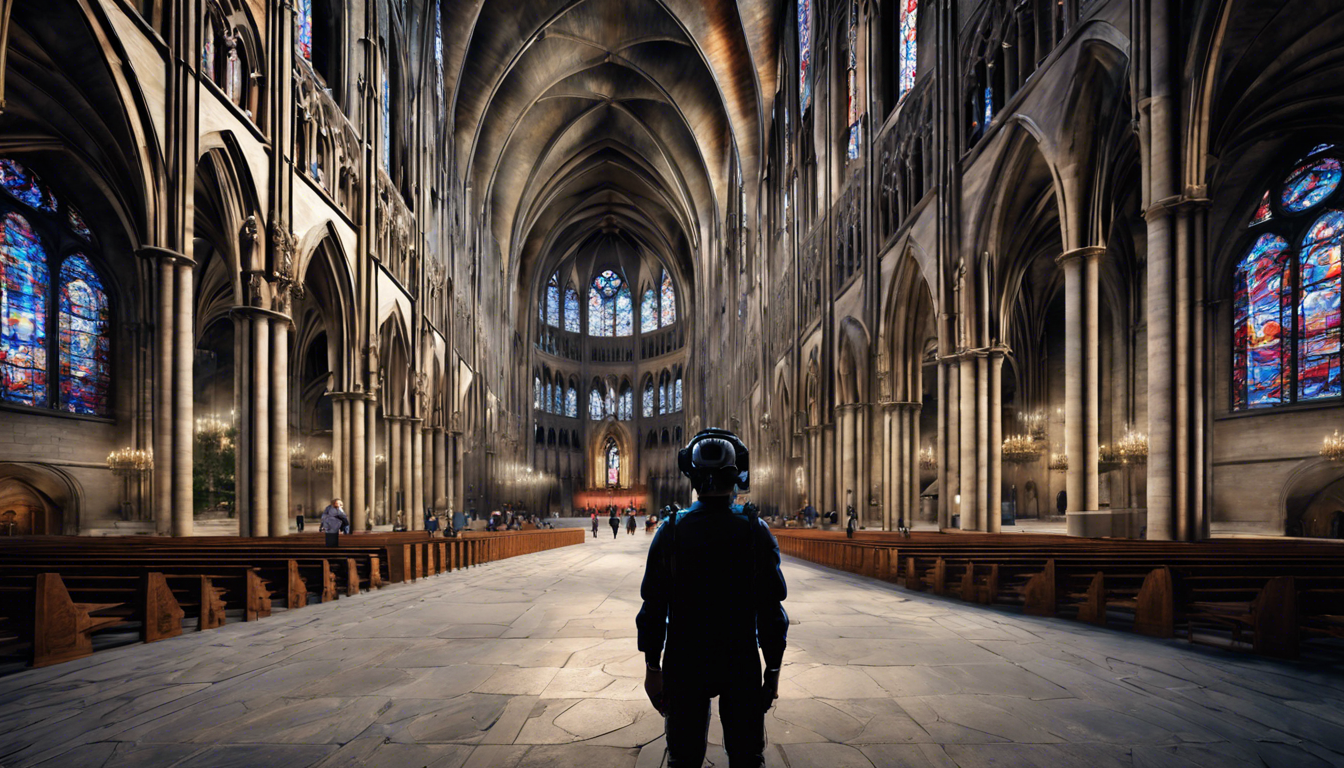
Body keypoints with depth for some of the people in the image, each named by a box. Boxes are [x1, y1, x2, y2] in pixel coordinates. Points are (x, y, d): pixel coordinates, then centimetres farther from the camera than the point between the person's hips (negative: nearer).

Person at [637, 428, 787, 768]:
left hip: (684, 665, 1)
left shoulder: (672, 530, -8)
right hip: (742, 664, 0)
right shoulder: (755, 531, -9)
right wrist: (773, 669, 3)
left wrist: (652, 667, 4)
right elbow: (771, 611, -7)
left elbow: (654, 608, -5)